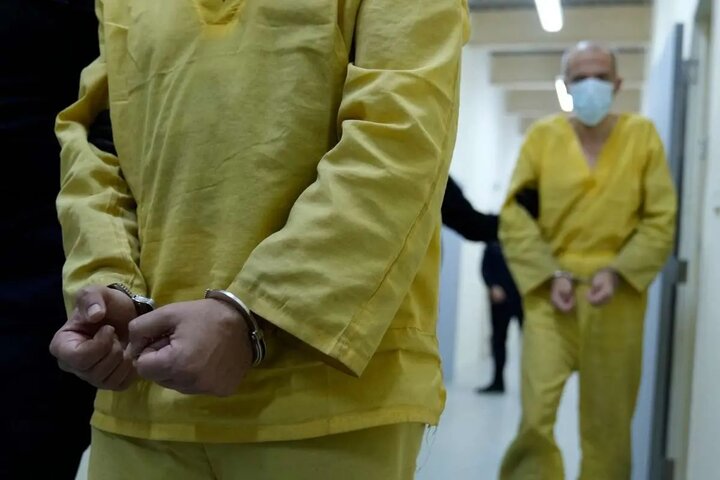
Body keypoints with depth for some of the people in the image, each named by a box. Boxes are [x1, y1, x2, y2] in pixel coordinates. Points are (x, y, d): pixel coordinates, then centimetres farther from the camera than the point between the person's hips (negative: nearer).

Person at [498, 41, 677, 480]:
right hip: (551, 293, -1)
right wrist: (550, 274, -11)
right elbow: (514, 214, 0)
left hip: (618, 297, 1)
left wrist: (618, 272, -11)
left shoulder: (642, 135, 4)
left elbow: (661, 219, 2)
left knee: (609, 423, 9)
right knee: (536, 415, -9)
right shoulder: (543, 135, 3)